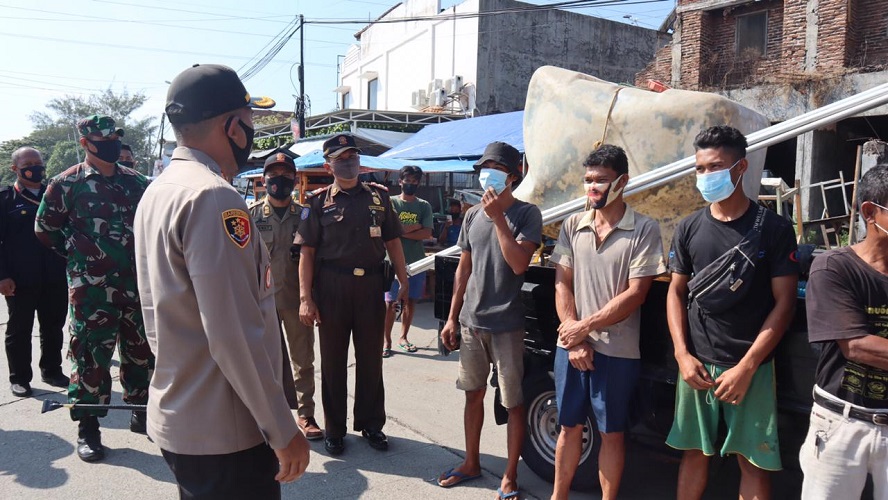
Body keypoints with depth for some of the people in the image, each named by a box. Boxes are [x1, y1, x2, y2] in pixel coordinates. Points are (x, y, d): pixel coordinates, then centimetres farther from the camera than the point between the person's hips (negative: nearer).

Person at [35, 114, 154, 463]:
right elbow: (45, 228, 5)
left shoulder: (135, 181, 7)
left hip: (137, 282, 4)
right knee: (92, 356, 2)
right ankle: (88, 428, 15)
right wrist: (77, 253, 4)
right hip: (92, 286, -4)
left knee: (142, 350, 12)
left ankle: (142, 412, 29)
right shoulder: (67, 183, -4)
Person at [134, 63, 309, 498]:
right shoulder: (214, 198, -21)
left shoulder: (156, 191, 10)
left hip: (175, 419, 9)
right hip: (224, 433, -9)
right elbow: (235, 335, -25)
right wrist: (283, 430, -17)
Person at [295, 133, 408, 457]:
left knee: (370, 359, 11)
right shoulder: (319, 201, 1)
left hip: (371, 286, 2)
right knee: (333, 361, 8)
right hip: (332, 287, -2)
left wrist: (403, 280, 4)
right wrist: (305, 298, -10)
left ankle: (371, 424, 26)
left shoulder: (378, 196, 9)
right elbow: (306, 252, -3)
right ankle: (334, 430, 22)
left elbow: (392, 241, 12)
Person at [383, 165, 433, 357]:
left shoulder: (424, 206, 6)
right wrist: (415, 227, -8)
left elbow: (427, 233, -6)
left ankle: (403, 337, 24)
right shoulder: (391, 202, 0)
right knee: (390, 302, -1)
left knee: (410, 301, 10)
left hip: (416, 261, 3)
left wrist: (402, 232, -12)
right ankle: (387, 340, 9)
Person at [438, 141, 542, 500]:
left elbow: (518, 263, -20)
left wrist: (498, 217, -20)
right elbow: (464, 269, 12)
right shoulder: (473, 215, 8)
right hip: (471, 322, 5)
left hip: (505, 324, -5)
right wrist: (452, 318, 10)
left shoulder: (527, 214, -6)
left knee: (513, 402, 3)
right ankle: (471, 463, 32)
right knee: (473, 393, 16)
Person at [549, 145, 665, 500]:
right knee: (570, 426, 15)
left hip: (617, 351, -3)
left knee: (611, 432, 10)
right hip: (571, 345, 4)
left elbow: (635, 295, -12)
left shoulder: (644, 230, -7)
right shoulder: (573, 226, 5)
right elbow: (562, 285, 3)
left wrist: (585, 327, -13)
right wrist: (574, 339, -7)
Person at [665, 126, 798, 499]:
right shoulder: (689, 229, 3)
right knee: (695, 451, 13)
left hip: (752, 367, -2)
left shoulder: (774, 229, -5)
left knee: (753, 461, 6)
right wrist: (683, 355, -4)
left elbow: (784, 302, -6)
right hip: (697, 363, 3)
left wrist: (746, 367, -12)